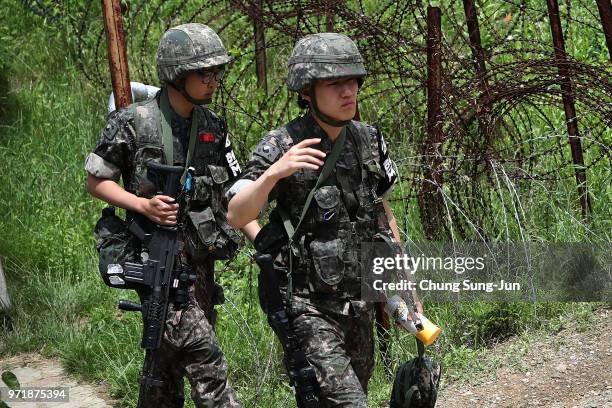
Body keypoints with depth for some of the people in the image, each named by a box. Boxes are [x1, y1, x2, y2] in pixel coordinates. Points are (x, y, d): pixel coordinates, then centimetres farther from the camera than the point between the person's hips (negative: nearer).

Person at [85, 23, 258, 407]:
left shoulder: (213, 127, 8)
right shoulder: (132, 123, -9)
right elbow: (96, 181, 0)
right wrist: (143, 205, -16)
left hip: (201, 260, 6)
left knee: (170, 358, 12)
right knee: (205, 358, -15)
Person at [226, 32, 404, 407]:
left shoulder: (368, 140, 3)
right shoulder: (281, 147, -13)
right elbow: (237, 216, -21)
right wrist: (274, 173, -37)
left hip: (359, 302, 6)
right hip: (309, 306, -6)